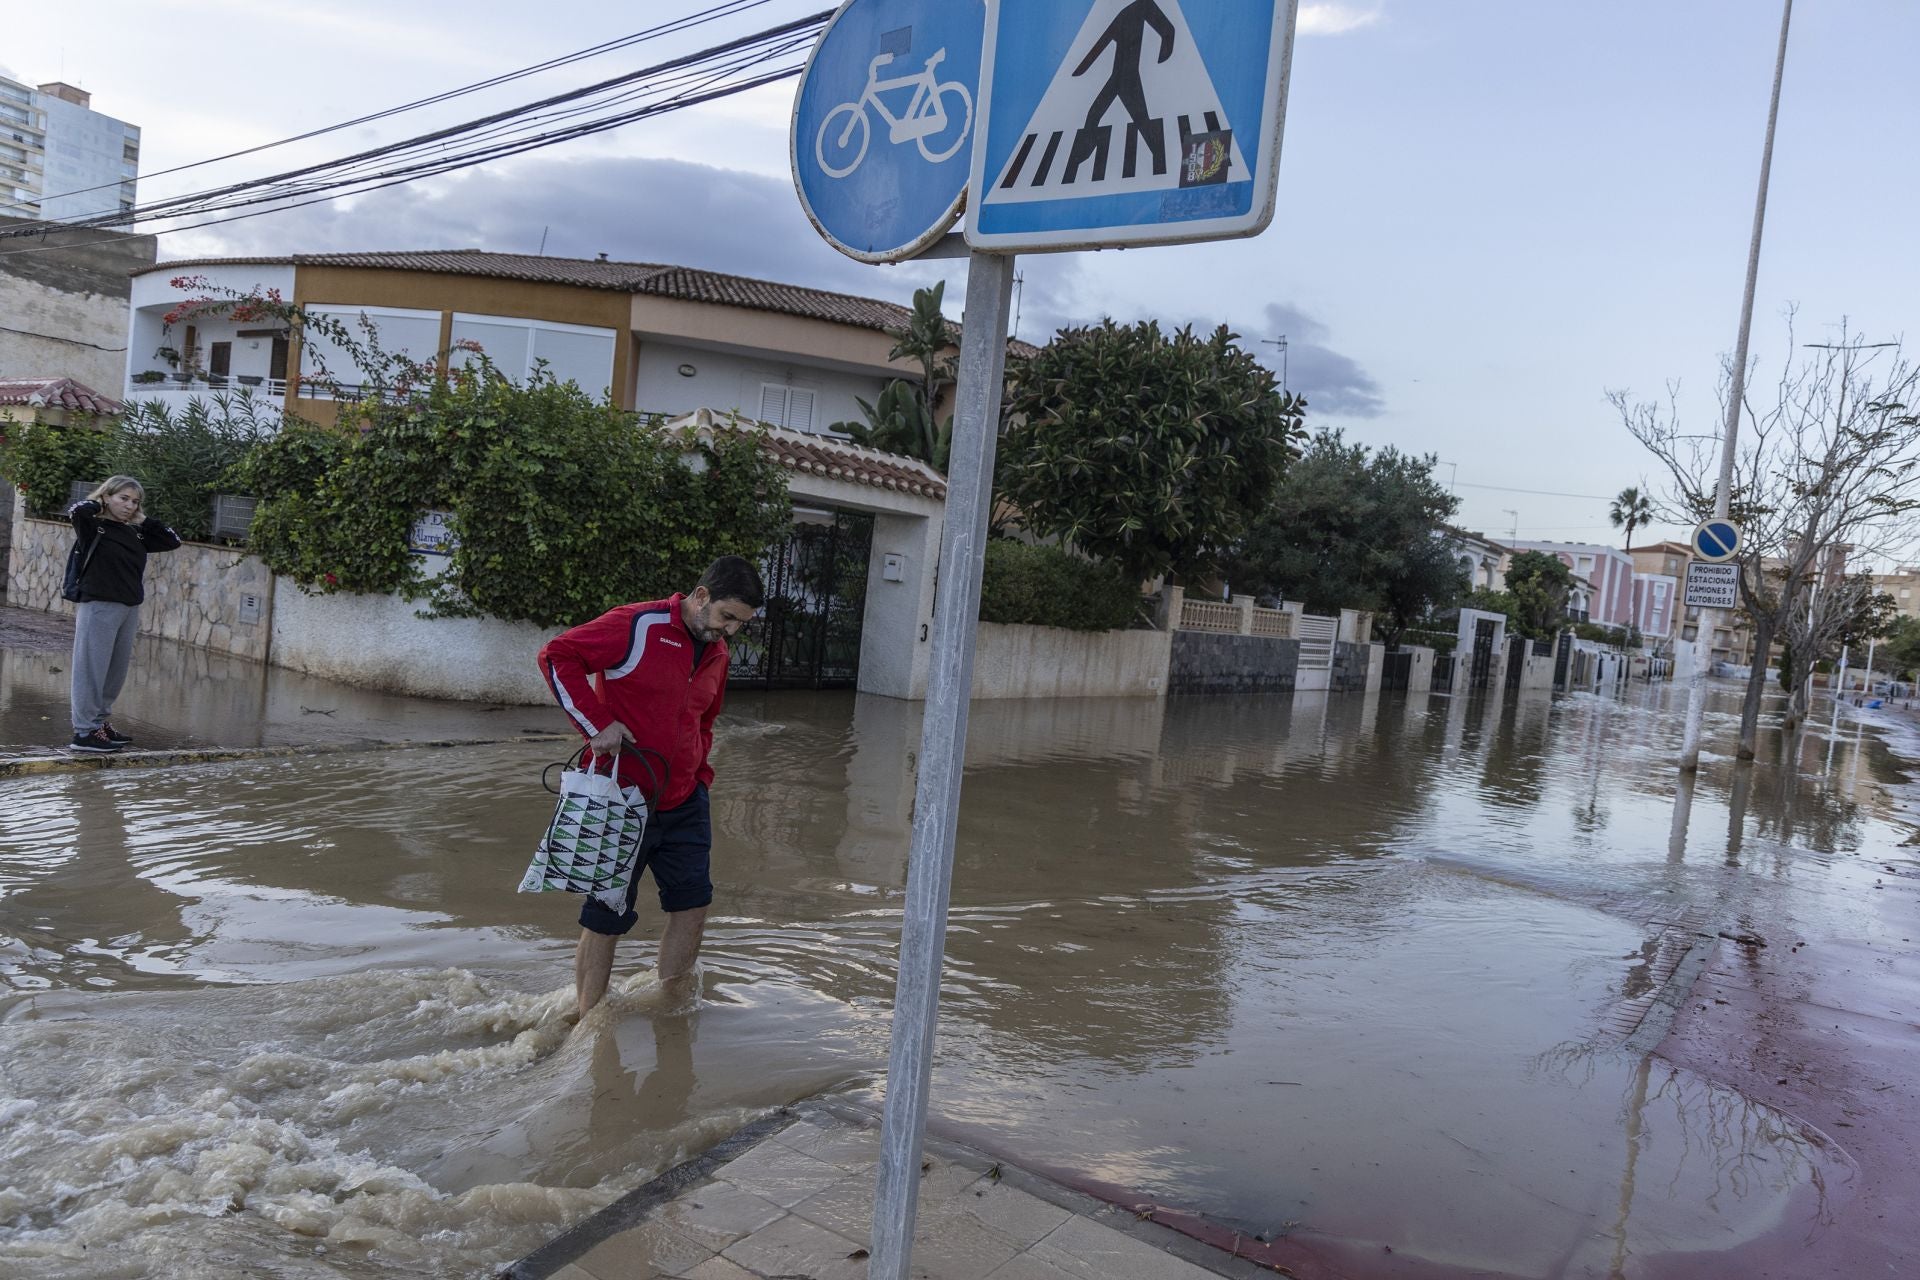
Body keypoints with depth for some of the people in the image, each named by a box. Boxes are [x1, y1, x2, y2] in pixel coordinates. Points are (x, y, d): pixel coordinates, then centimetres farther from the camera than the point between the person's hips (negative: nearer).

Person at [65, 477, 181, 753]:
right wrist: (98, 504, -5)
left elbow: (173, 541, 18)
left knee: (116, 672, 13)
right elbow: (75, 511, -25)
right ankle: (85, 731, 1)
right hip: (99, 606, -6)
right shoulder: (94, 526, -5)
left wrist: (145, 521, 9)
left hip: (130, 609, 6)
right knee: (92, 670, -3)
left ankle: (100, 722, 25)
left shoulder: (136, 533, 12)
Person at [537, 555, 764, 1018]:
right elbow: (558, 655, -15)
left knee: (692, 905, 8)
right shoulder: (639, 627, -15)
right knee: (605, 920, 4)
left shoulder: (717, 653, 10)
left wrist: (699, 775, 14)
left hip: (684, 805, 7)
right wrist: (596, 723, -20)